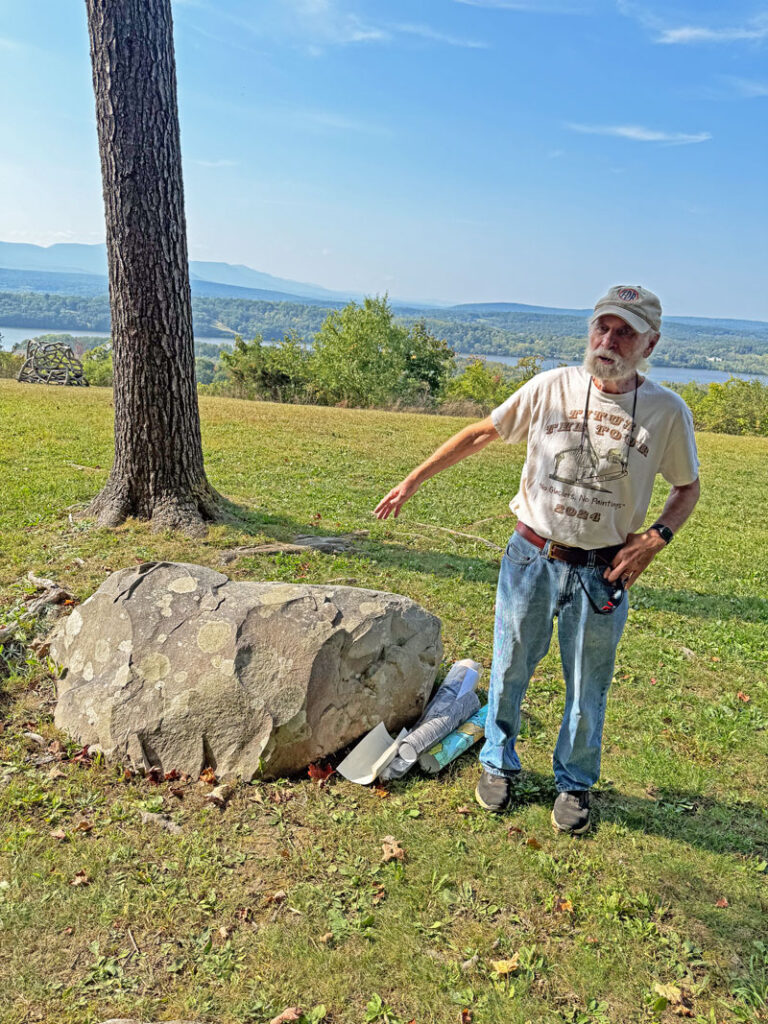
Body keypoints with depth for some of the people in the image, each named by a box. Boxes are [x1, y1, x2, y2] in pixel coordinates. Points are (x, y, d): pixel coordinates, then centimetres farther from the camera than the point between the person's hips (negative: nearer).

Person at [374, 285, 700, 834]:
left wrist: (654, 539, -10)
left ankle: (575, 782, 39)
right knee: (509, 669, 14)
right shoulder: (551, 388, -7)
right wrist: (414, 479, 2)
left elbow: (688, 488, 7)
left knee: (587, 689, 14)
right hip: (532, 557, 1)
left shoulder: (668, 411, -7)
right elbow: (481, 433, 2)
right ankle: (499, 763, 40)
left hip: (603, 572, 0)